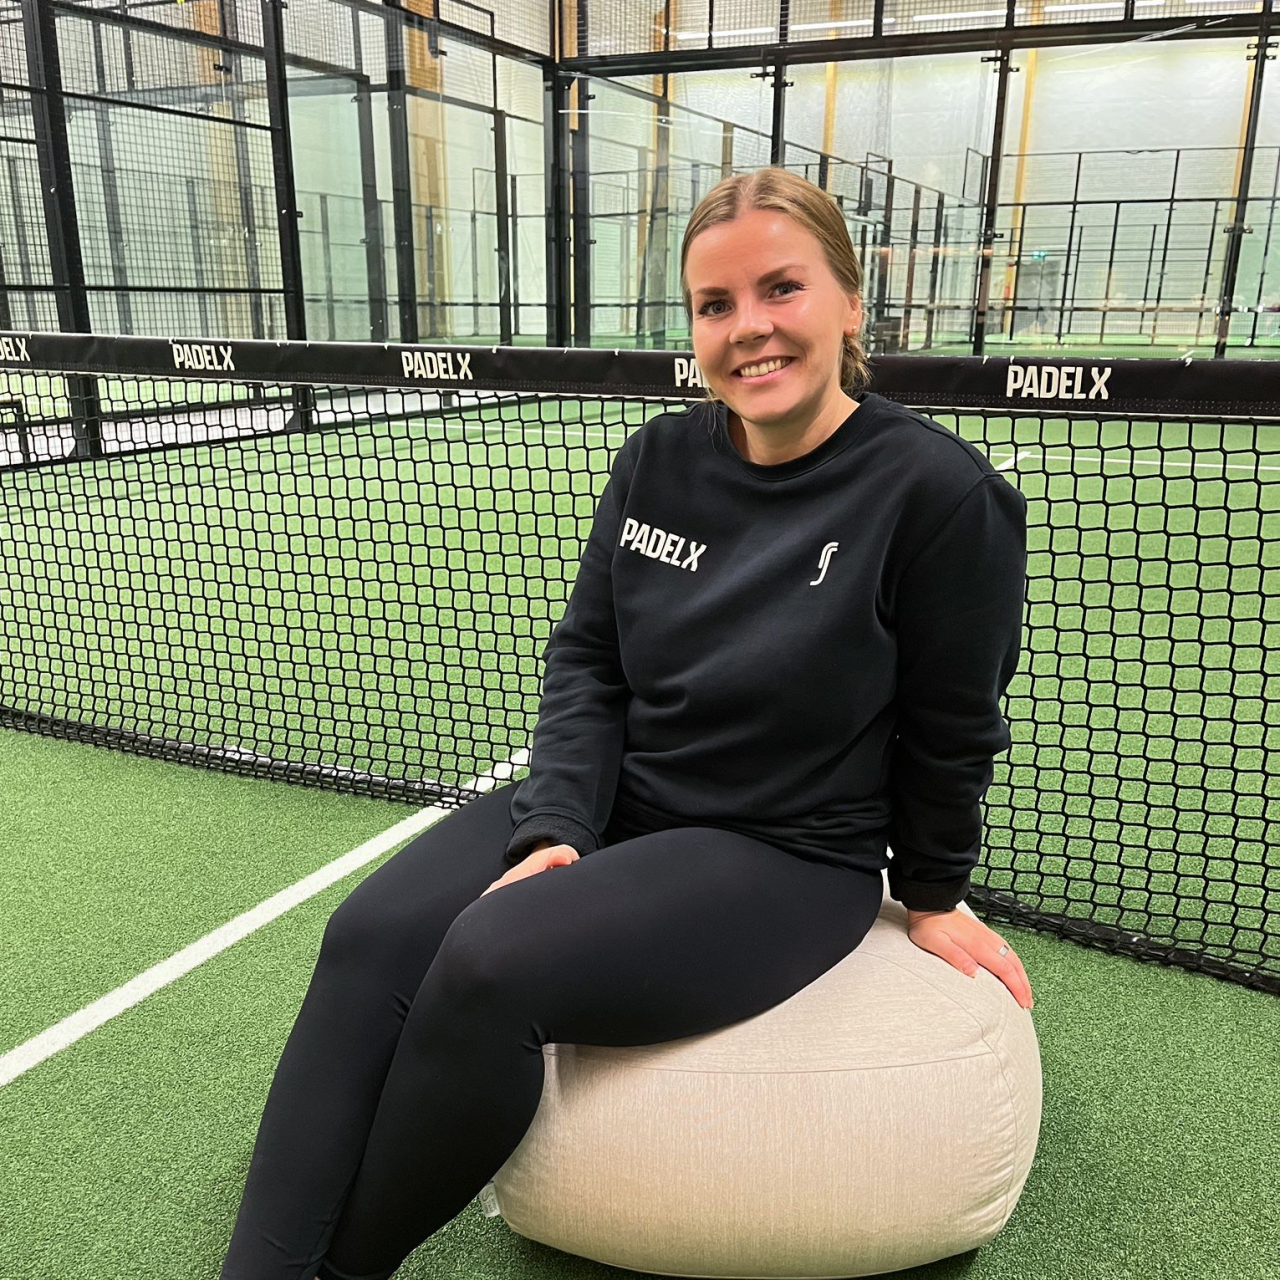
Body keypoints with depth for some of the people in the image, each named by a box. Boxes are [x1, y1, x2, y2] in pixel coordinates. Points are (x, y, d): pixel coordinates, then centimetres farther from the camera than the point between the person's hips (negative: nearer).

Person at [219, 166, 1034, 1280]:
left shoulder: (941, 493, -14)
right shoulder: (658, 462, 1)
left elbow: (948, 731, -4)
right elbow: (586, 659, 4)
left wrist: (932, 896, 8)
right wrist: (556, 828, -10)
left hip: (790, 855, -5)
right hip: (612, 801, 6)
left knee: (491, 967, -26)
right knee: (373, 937, -16)